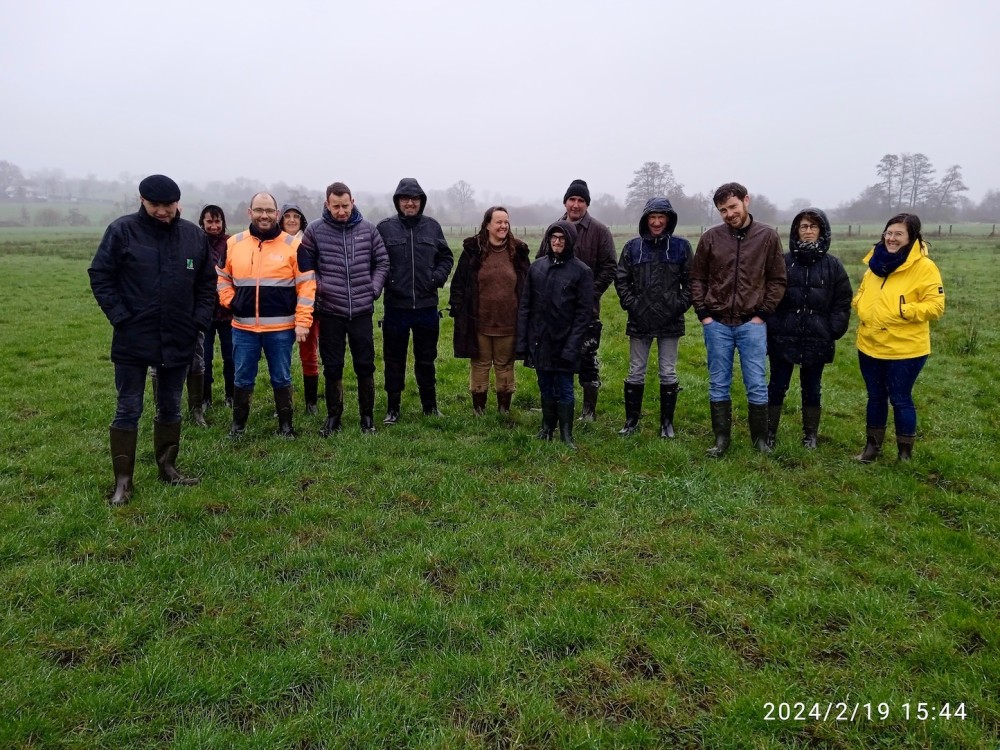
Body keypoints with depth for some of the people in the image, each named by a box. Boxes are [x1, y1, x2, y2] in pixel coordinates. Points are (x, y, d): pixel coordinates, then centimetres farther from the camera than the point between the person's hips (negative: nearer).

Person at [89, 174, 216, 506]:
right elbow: (100, 276, -5)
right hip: (133, 339, -3)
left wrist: (199, 320, 0)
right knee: (128, 410, 4)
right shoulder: (122, 231, -7)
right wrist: (121, 318, -12)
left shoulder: (194, 235, 2)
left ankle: (167, 467, 30)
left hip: (179, 339, 3)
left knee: (170, 407, 15)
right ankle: (123, 480, 14)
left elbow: (207, 282, 9)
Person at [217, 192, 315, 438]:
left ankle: (285, 424, 23)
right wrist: (230, 302, 2)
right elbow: (222, 277, 18)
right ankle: (238, 423, 28)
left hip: (281, 327, -2)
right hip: (243, 327, 2)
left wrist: (302, 321, -9)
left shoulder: (292, 245, -3)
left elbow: (306, 285, -4)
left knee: (281, 378, 9)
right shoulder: (234, 244, 5)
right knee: (243, 378, 12)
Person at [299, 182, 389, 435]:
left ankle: (367, 416, 21)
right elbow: (306, 267, 3)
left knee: (365, 366, 7)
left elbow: (382, 262, 8)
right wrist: (319, 289, -8)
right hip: (329, 311, 0)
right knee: (332, 367, 8)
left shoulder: (368, 228, 2)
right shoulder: (314, 231, -2)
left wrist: (374, 289, -2)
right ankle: (333, 417, 22)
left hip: (362, 310, 1)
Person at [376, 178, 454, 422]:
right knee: (394, 361, 8)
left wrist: (438, 277, -3)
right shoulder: (385, 227, -1)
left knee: (426, 360, 14)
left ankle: (430, 407, 27)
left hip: (427, 306, 2)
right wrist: (381, 281, -13)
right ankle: (393, 409, 20)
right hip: (396, 306, -2)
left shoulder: (432, 227, 6)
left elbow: (446, 257, 13)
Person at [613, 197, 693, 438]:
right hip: (640, 321, 1)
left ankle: (667, 422, 19)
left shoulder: (681, 246, 0)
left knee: (668, 373, 8)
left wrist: (680, 305, -7)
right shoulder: (633, 247, 1)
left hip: (670, 321, 0)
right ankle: (632, 420, 21)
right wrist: (631, 304, -6)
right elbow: (621, 280, 4)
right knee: (636, 373, 9)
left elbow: (690, 281, 3)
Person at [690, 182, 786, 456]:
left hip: (752, 324, -1)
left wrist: (762, 314, -5)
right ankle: (721, 439, 20)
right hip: (717, 324, 1)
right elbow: (697, 278, 8)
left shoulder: (768, 236, 0)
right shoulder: (711, 238, 1)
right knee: (718, 385, 8)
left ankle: (761, 440, 19)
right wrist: (703, 313, 0)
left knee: (757, 385, 4)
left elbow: (777, 280, 3)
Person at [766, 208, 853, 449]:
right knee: (777, 387, 7)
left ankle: (810, 435, 26)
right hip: (783, 339, -1)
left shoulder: (832, 265, 2)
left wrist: (833, 331, -6)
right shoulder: (783, 262, -1)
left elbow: (843, 301, 3)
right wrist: (772, 327, -9)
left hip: (817, 341, 1)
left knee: (812, 389, 13)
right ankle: (769, 433, 18)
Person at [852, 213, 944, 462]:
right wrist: (860, 304, 0)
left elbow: (936, 306, -14)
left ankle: (905, 453, 23)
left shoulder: (924, 267, -12)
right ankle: (873, 446, 31)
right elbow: (863, 291, 20)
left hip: (904, 349, -5)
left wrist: (903, 311, -25)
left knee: (900, 399, 6)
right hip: (870, 346, 6)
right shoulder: (877, 262, 6)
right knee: (875, 397, 17)